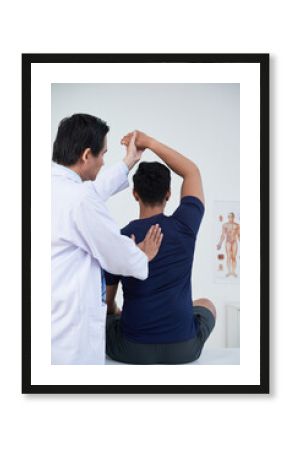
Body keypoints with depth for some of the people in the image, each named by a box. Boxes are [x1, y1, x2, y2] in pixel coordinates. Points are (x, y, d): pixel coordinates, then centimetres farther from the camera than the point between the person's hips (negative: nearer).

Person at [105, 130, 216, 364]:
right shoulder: (184, 226, -10)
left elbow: (107, 301, 4)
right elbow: (192, 171, 7)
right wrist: (150, 142, 5)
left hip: (132, 350, -1)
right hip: (183, 349, 1)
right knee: (207, 305, 34)